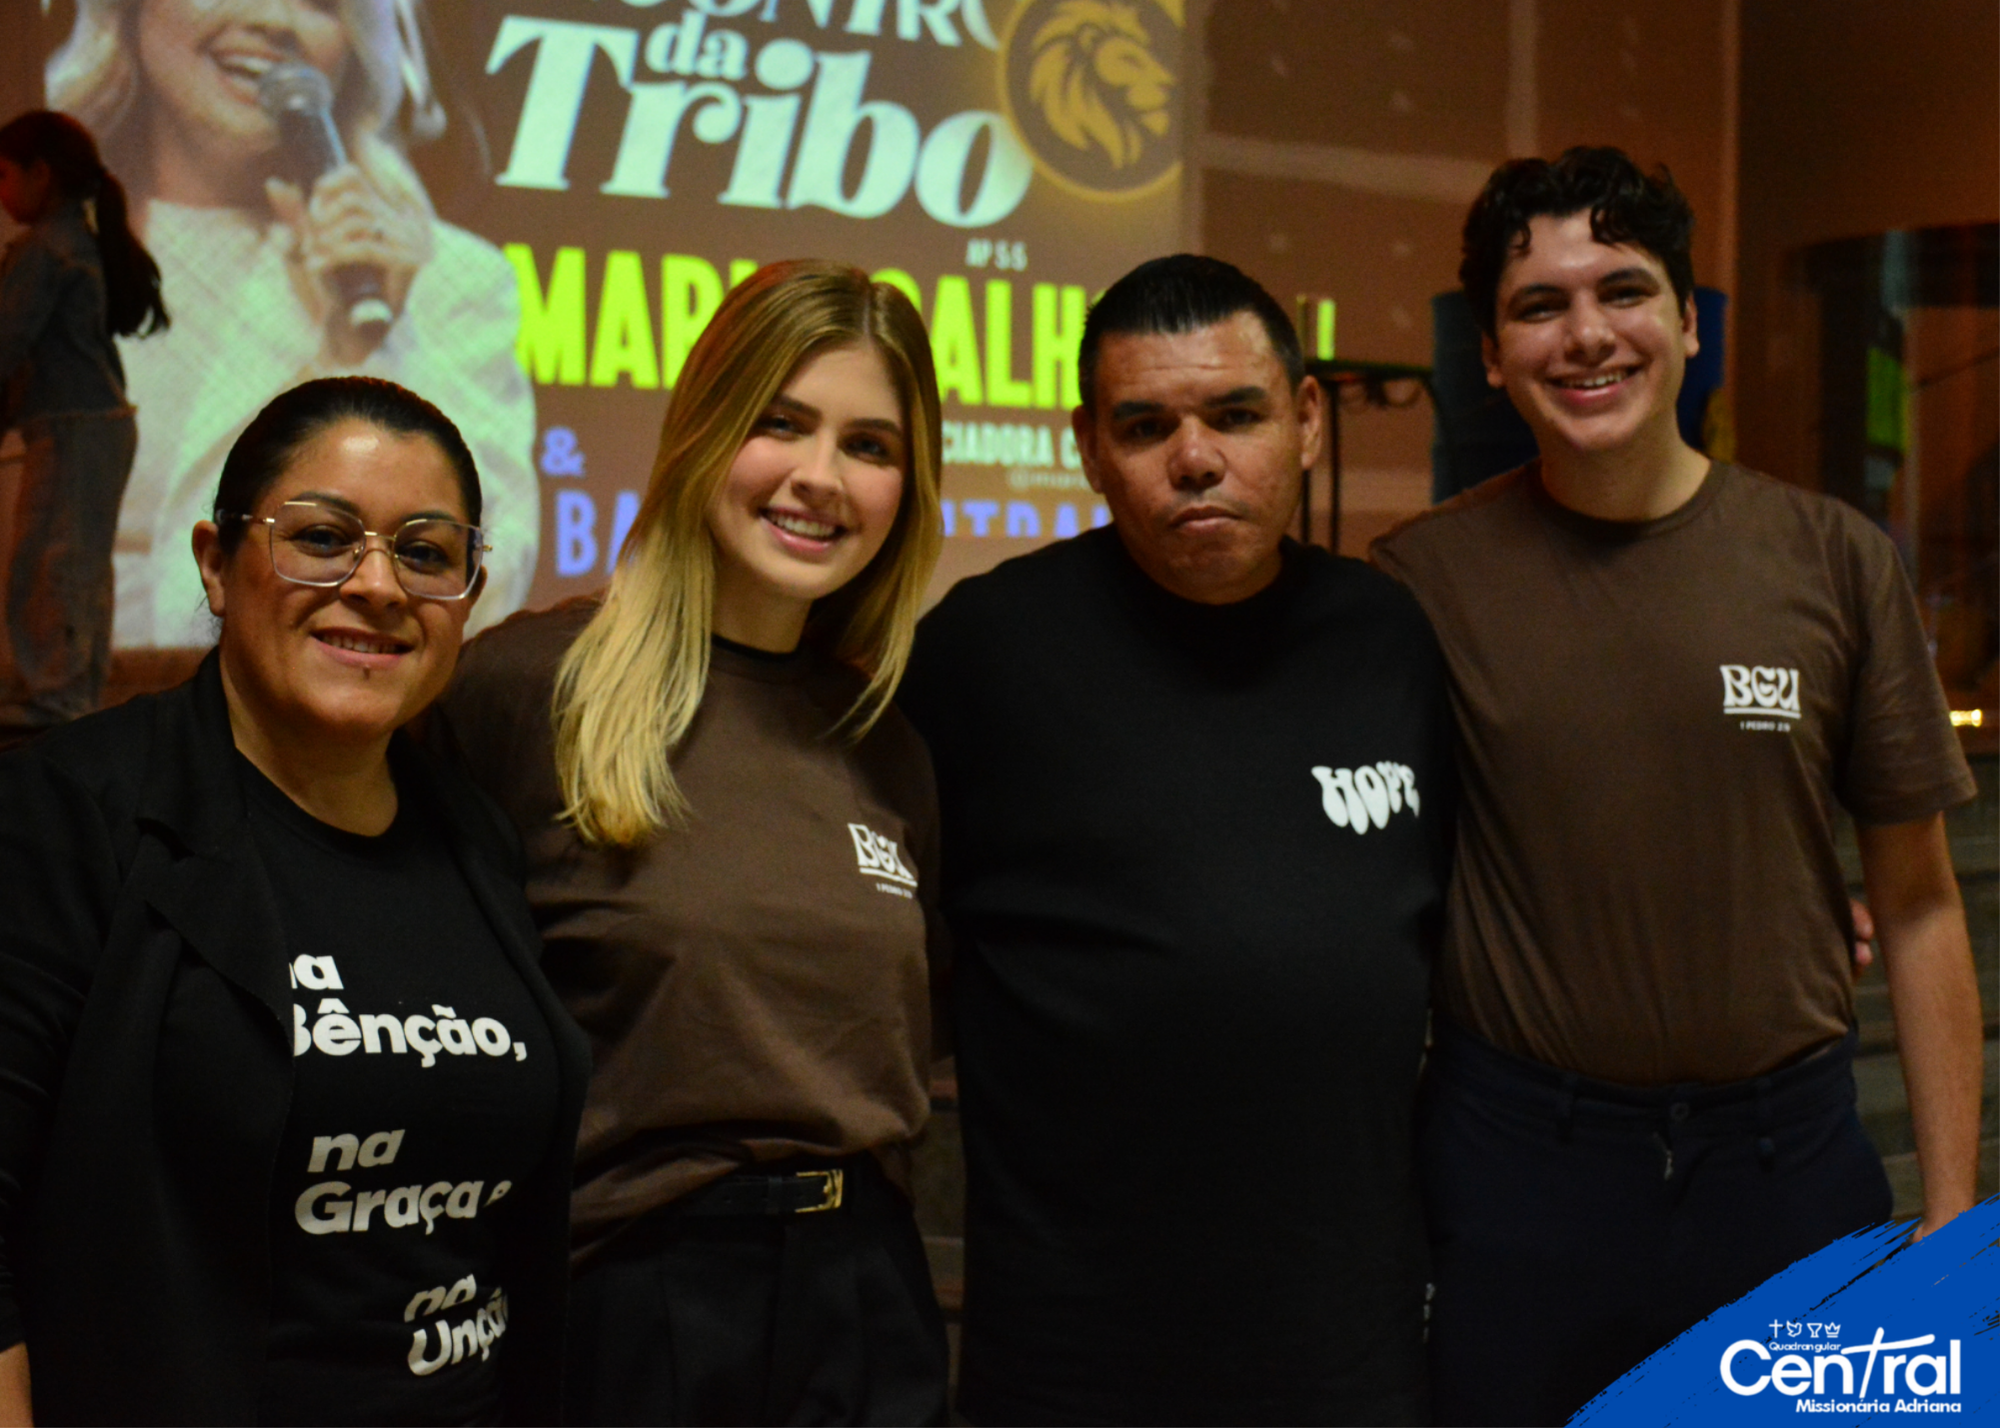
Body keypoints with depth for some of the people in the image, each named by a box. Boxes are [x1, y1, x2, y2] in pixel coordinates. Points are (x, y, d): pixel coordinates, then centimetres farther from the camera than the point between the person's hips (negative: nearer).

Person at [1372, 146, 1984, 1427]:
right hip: (1515, 1164, -1)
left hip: (1790, 1160, 1)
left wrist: (1952, 1215, 1)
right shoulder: (1424, 579, -4)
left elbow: (1919, 903, 3)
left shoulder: (1832, 561, -1)